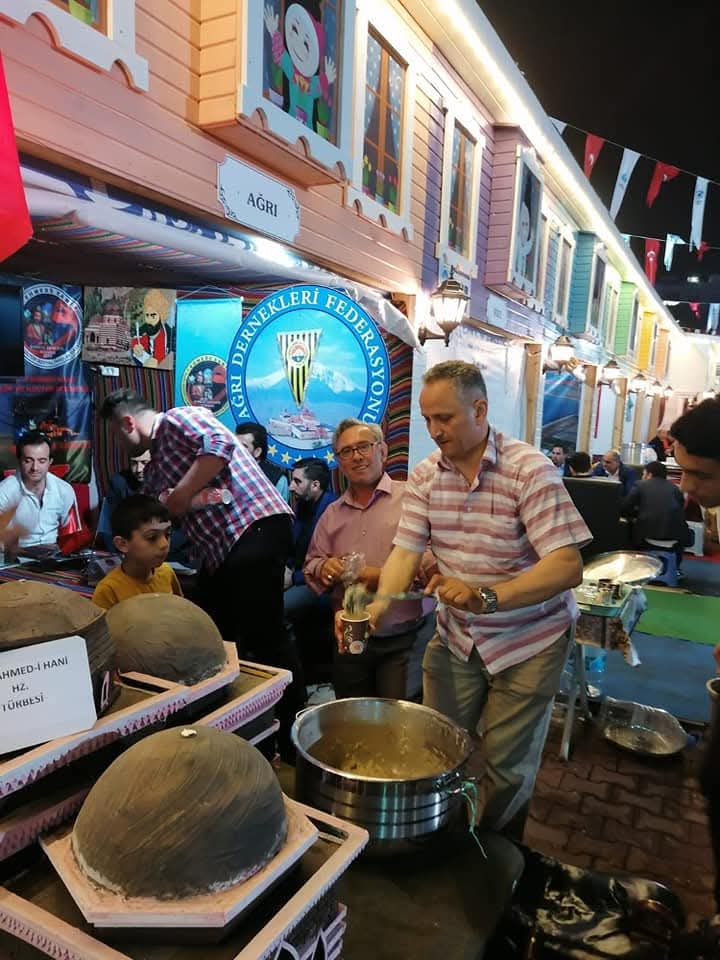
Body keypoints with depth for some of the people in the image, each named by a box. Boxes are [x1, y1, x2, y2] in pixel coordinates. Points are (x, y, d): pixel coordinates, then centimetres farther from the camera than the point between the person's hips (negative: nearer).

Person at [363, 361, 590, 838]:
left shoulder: (530, 470, -20)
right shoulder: (425, 475, -5)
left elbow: (567, 566, -27)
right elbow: (405, 551, -7)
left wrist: (486, 596, -40)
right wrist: (378, 606, -26)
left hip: (527, 641, -4)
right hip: (455, 636, 4)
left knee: (507, 766, 10)